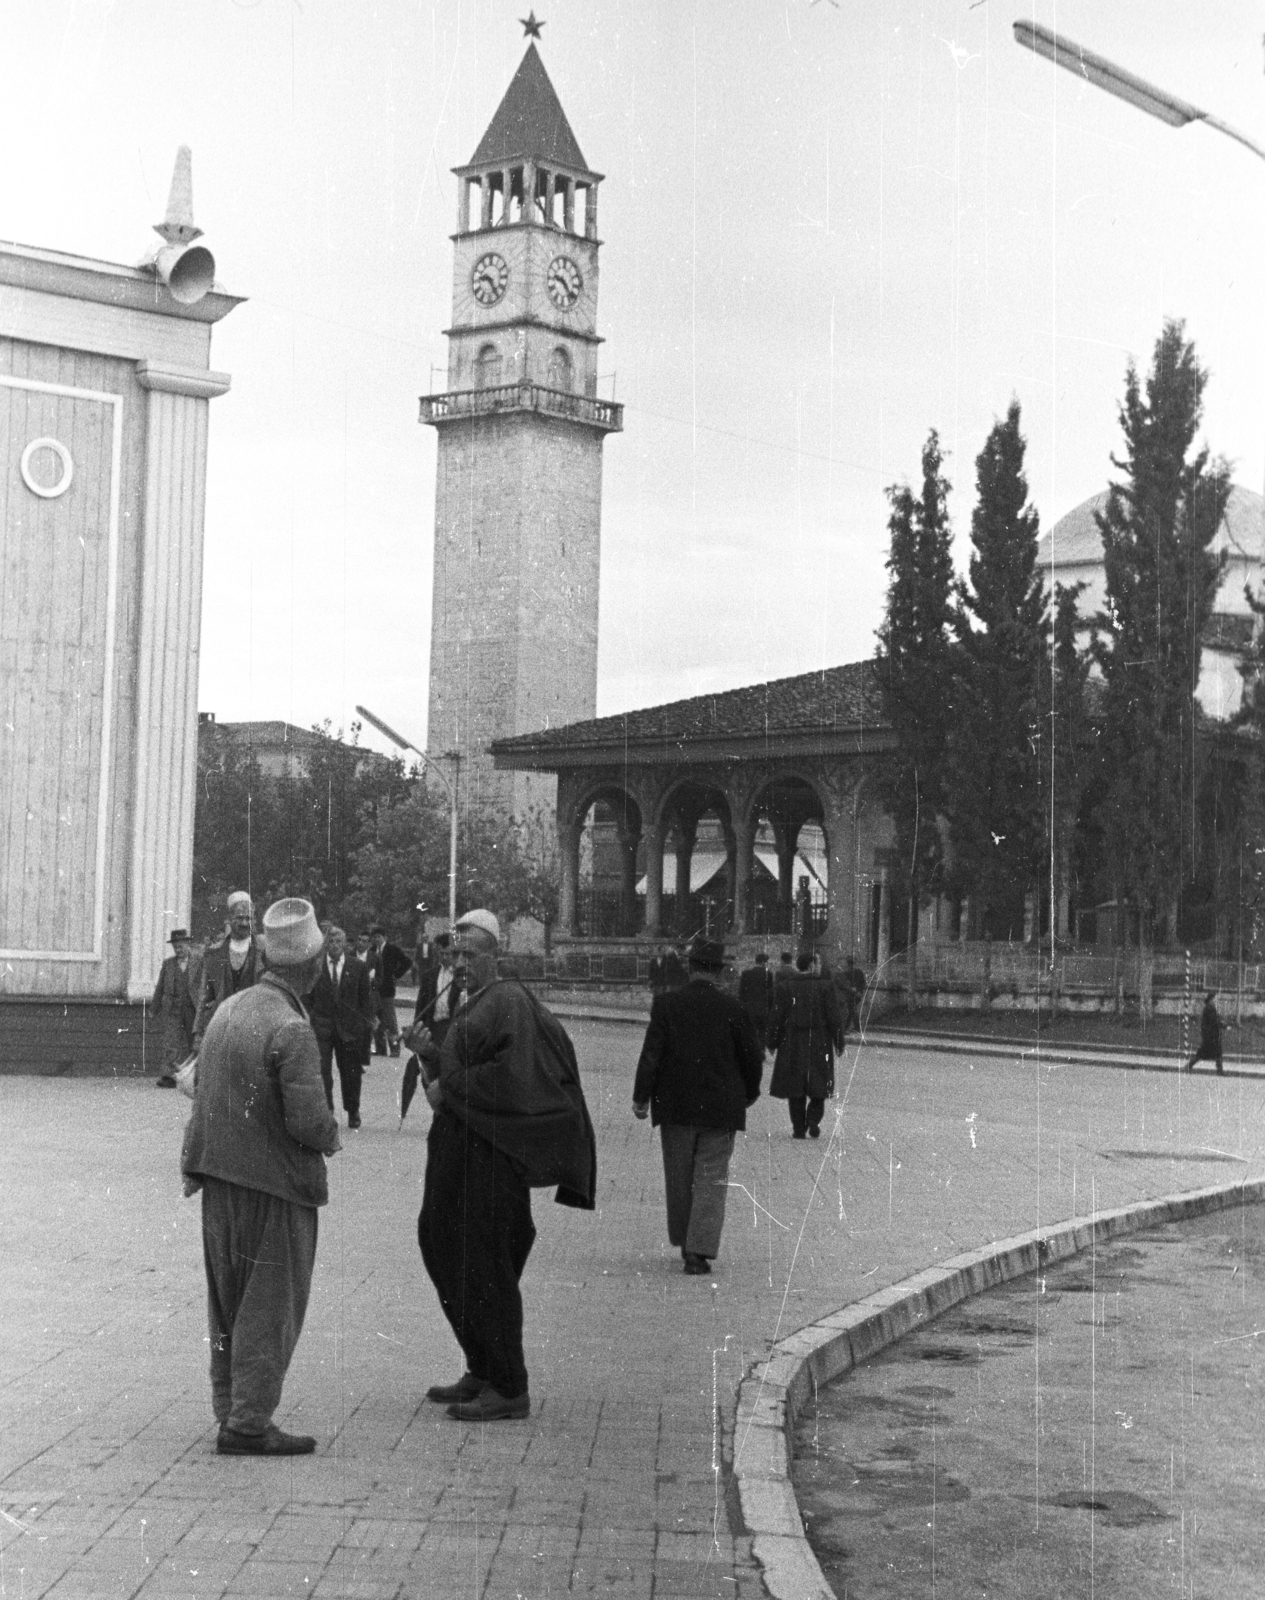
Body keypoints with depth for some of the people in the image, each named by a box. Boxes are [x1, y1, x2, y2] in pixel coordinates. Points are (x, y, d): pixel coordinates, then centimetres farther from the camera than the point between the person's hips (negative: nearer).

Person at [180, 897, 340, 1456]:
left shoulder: (229, 1008, 5)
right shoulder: (290, 1029, -21)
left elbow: (205, 1090, 11)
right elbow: (308, 1121, -23)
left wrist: (196, 1167, 17)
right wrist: (330, 1137, -3)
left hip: (220, 1178, 8)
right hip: (274, 1182, -8)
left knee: (230, 1301, 18)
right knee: (272, 1307, 2)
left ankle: (230, 1407, 27)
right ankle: (248, 1424, 3)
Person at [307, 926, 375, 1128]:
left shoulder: (358, 967, 2)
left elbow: (366, 997, 4)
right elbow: (308, 997, 5)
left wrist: (367, 1023, -1)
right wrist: (308, 1020, -2)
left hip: (349, 1027, 1)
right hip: (321, 1025, 0)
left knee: (351, 1072, 9)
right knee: (322, 1071, -5)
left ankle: (353, 1112, 24)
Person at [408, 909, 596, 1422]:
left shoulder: (509, 1003, -11)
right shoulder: (469, 1008, 18)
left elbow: (509, 1074, -23)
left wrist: (449, 1087, -15)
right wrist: (428, 1053, 6)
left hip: (490, 1154, -10)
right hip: (456, 1148, 10)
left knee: (482, 1268, -7)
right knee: (442, 1251, 13)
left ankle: (509, 1389, 0)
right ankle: (482, 1373, 24)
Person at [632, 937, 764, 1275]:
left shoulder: (666, 1004, -6)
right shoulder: (732, 1008, -7)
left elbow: (651, 1054, -8)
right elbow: (753, 1056, -1)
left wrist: (641, 1096, -1)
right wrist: (748, 1094, 15)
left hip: (676, 1107, 1)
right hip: (720, 1108, -1)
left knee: (679, 1177, 15)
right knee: (711, 1178, 3)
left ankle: (685, 1242, 26)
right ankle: (698, 1250, -6)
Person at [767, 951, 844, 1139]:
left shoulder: (784, 988, -2)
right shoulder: (825, 987, -5)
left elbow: (777, 1018, -1)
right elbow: (834, 1018, -4)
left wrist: (773, 1043, 7)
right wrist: (839, 1042, 4)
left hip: (792, 1045, 1)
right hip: (820, 1044, -1)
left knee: (795, 1089, 7)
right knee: (818, 1087, 10)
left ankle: (799, 1128, 6)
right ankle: (813, 1120, -7)